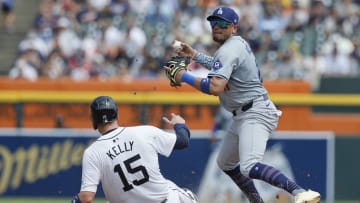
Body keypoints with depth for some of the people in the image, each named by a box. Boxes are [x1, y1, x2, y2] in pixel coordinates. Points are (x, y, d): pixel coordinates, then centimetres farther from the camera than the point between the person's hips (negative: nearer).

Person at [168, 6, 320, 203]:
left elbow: (215, 88, -28)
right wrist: (195, 55, 32)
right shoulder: (238, 43, 15)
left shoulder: (228, 50, -16)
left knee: (249, 168, -30)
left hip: (255, 114, -11)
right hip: (243, 115, 11)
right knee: (225, 163, 24)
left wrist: (185, 77, -18)